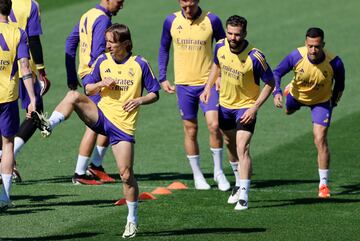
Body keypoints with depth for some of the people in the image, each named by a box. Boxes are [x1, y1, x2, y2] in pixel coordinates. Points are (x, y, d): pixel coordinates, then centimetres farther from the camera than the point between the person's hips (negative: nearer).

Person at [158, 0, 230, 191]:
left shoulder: (212, 21, -5)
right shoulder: (171, 21, 0)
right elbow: (164, 49, 12)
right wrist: (162, 78, 6)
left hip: (208, 82, -2)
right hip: (183, 84, 2)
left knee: (214, 125, -13)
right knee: (191, 130, 6)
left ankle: (218, 171, 4)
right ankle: (197, 175, 20)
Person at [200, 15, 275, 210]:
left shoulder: (255, 57, -26)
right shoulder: (220, 47, -10)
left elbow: (270, 83, -15)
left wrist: (255, 108, -20)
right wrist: (208, 87, 3)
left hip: (246, 107, -6)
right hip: (225, 103, 6)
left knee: (242, 148, -17)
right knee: (231, 145, 20)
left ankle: (243, 196, -17)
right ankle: (239, 183, 42)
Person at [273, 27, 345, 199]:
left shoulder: (334, 62, -35)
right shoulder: (296, 56, -34)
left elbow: (340, 82, -12)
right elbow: (277, 72, -20)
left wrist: (334, 101, -5)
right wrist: (277, 92, -36)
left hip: (321, 101, -3)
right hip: (297, 95, 3)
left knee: (320, 140, -15)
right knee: (288, 111, 38)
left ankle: (324, 184, -4)